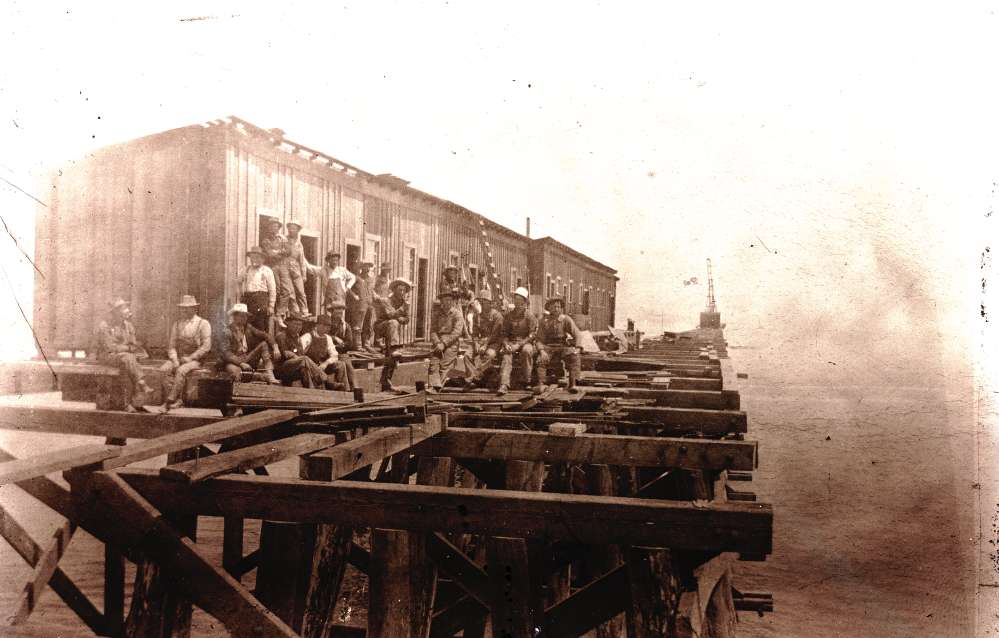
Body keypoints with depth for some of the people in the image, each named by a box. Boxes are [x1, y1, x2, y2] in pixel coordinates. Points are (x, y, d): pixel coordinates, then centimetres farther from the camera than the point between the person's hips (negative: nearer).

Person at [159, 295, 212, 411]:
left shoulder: (203, 324, 0)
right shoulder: (176, 324, 14)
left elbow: (206, 346, -7)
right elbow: (171, 345, 10)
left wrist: (190, 358, -14)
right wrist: (174, 360, -8)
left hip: (195, 359, -5)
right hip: (177, 358, 5)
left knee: (181, 371, -33)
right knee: (163, 370, -24)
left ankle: (170, 401, -29)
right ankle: (177, 400, -23)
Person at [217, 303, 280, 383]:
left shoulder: (248, 328, 4)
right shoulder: (227, 331, -12)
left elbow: (265, 335, 3)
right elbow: (225, 353, -19)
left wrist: (275, 346, -16)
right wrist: (241, 363, -29)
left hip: (246, 359, 7)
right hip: (233, 362, -7)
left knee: (264, 344, -7)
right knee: (235, 372, -41)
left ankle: (269, 375, -19)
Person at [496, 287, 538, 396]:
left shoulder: (530, 315, 1)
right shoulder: (509, 315, 12)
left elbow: (533, 334, -6)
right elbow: (503, 332, 12)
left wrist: (519, 345, -17)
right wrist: (506, 344, -9)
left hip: (526, 342, -2)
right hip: (511, 342, 2)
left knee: (526, 350, -36)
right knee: (506, 355, -29)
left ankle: (528, 380, -22)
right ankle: (504, 385, -41)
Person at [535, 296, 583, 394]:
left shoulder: (566, 319, 0)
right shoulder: (544, 321, 1)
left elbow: (577, 335, -2)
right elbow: (540, 340, -1)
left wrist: (577, 348, -19)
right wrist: (542, 351, -20)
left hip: (564, 347, 0)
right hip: (549, 348, 0)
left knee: (574, 356, -29)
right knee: (541, 359, -28)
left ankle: (572, 384, -31)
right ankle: (540, 384, -35)